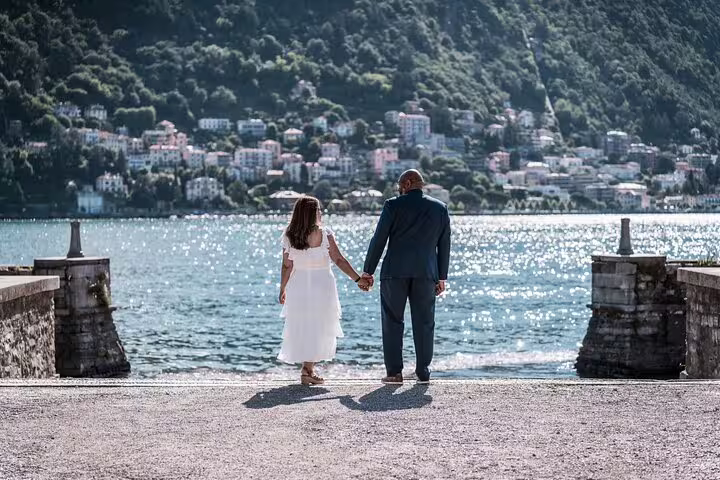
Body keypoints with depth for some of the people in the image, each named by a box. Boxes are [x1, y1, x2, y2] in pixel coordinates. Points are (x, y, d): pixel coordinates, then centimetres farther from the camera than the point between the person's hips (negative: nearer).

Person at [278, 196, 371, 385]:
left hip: (298, 286, 3)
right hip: (322, 285, -3)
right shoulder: (325, 234, -11)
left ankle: (307, 369, 18)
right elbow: (339, 260, -11)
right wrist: (358, 279, -5)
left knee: (302, 327, 14)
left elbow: (287, 266, -3)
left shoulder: (289, 236, -4)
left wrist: (282, 290, 9)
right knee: (318, 328, 8)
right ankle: (307, 369, 1)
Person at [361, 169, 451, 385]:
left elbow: (379, 239, -3)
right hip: (426, 273, 3)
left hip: (395, 272, -2)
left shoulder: (393, 205, -3)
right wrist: (441, 277, 15)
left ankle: (394, 372, 1)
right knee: (424, 323, 8)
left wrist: (368, 270, 4)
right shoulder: (440, 208, 8)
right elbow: (444, 244, 10)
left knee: (393, 321, 5)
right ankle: (423, 372, 8)